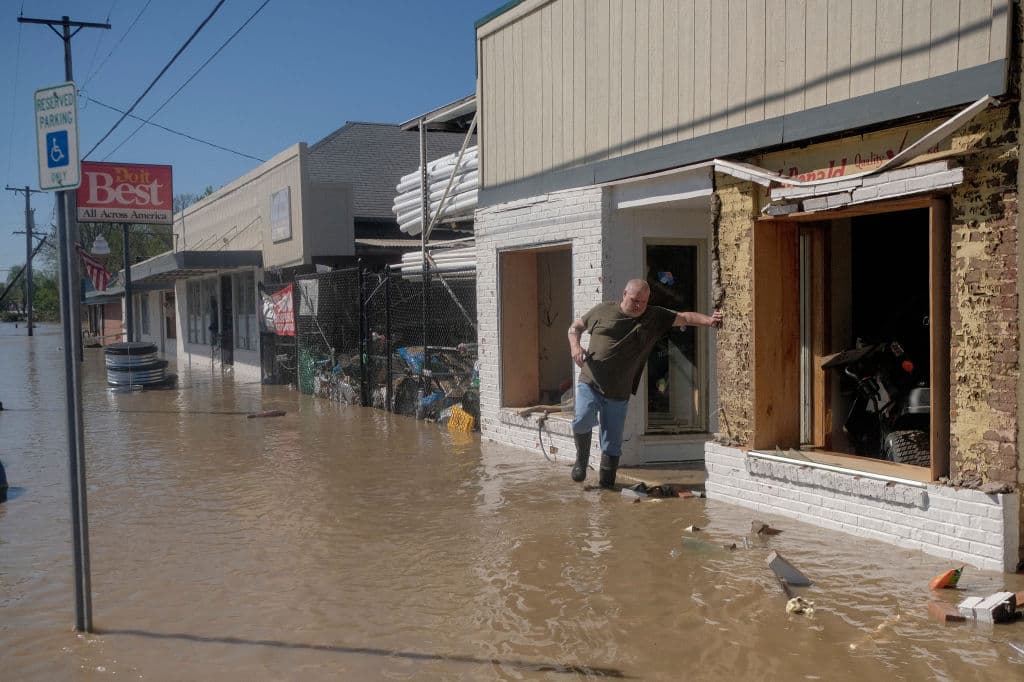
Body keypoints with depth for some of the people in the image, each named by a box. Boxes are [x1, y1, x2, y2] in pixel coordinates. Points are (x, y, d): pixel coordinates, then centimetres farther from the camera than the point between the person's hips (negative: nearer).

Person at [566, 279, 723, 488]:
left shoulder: (654, 317, 3)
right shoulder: (603, 310, 2)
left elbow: (684, 318, -5)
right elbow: (575, 327, 13)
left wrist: (709, 320, -22)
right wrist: (575, 346, -6)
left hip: (619, 393, 1)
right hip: (590, 383, -1)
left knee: (612, 443, 2)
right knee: (584, 420, -21)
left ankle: (606, 482, 21)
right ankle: (581, 459, 8)